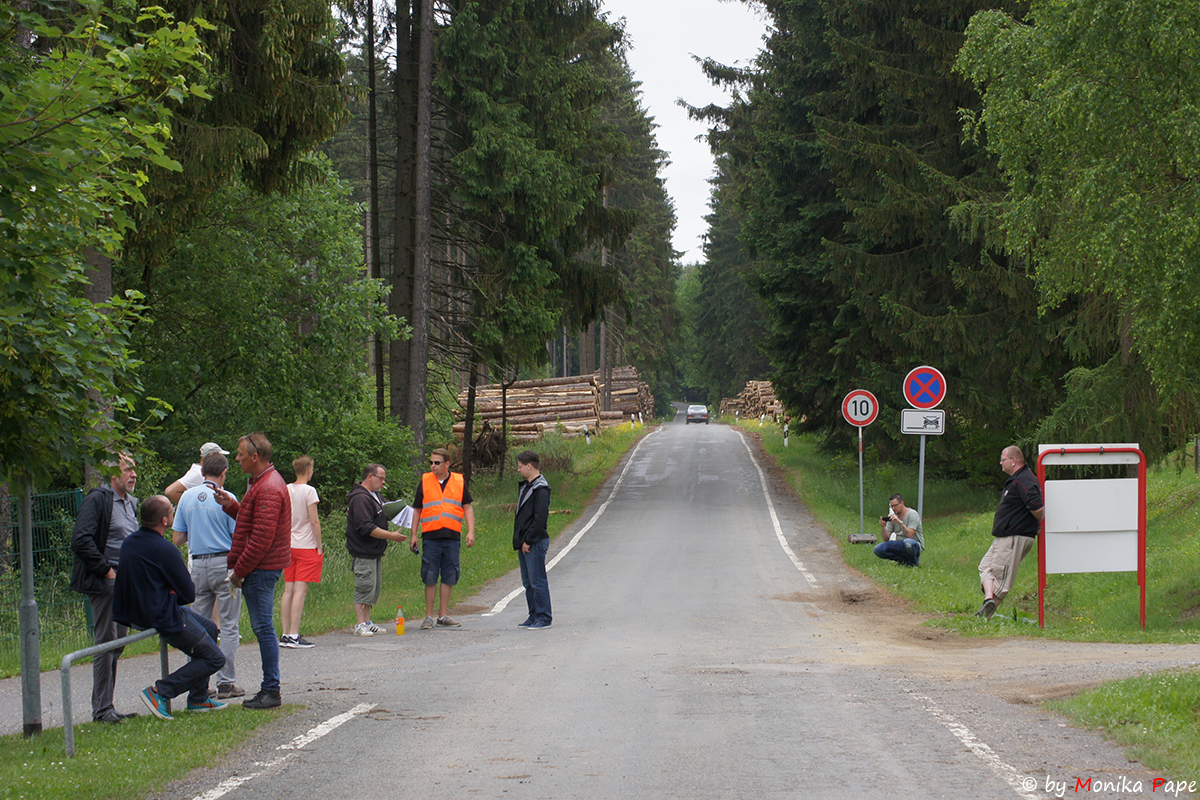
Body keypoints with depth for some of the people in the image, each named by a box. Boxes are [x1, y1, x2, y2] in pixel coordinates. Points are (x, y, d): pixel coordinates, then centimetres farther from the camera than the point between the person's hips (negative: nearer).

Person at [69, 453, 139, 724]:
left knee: (116, 645, 10)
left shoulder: (131, 503, 17)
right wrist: (106, 569, -17)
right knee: (106, 643, -9)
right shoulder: (97, 500, -10)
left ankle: (106, 706, 15)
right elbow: (81, 541, -18)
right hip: (104, 582, -9)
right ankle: (102, 709, -6)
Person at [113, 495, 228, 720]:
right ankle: (160, 691, -7)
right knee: (214, 659, 1)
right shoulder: (165, 550, -23)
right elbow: (189, 595, -15)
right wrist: (175, 595, 5)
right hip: (162, 617, -10)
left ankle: (198, 699, 28)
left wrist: (170, 594, 7)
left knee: (209, 628, 27)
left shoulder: (130, 541, 3)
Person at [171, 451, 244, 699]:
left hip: (198, 565, 4)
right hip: (224, 564, -4)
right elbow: (238, 538, -11)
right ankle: (226, 682, -1)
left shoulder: (187, 497, 4)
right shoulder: (226, 498, -9)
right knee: (228, 625, 1)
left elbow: (177, 539, 6)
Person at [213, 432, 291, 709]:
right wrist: (231, 506, 11)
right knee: (262, 627, 11)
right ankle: (269, 689, 14)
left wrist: (240, 570, -17)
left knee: (263, 627, -7)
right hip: (262, 568, 11)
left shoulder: (268, 489, -18)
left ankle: (271, 691, -5)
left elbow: (262, 538, -22)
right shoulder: (264, 482, 17)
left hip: (261, 569, -11)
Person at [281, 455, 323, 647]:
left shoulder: (285, 490, 8)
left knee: (288, 589, 7)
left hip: (288, 546, 6)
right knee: (300, 590, -8)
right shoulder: (309, 491, -9)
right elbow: (314, 521, -11)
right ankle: (293, 635, -12)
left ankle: (285, 634, 6)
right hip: (307, 546, -6)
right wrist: (319, 546, -4)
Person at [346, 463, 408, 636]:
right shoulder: (360, 498, -18)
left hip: (375, 552, 10)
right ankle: (360, 624, -5)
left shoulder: (374, 495, 17)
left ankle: (367, 622, 18)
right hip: (364, 552, -10)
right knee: (365, 587, -8)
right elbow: (366, 528, -24)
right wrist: (390, 536, -21)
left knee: (374, 587, 12)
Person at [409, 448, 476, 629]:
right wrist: (413, 535, 7)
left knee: (448, 578, 5)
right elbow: (417, 510, 12)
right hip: (431, 536, -1)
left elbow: (468, 507, 10)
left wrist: (471, 532, -1)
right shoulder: (425, 481, 7)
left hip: (452, 537, 1)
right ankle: (429, 617, 7)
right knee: (430, 578, 0)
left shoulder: (459, 482, 8)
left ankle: (443, 616, 13)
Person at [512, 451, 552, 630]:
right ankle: (534, 616, 19)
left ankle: (543, 618, -3)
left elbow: (540, 518, -20)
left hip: (536, 543, -10)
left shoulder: (540, 490, -14)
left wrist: (528, 541, -17)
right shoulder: (525, 486, 16)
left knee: (537, 581, -7)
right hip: (524, 543, 10)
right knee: (528, 582, 12)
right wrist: (519, 540, 12)